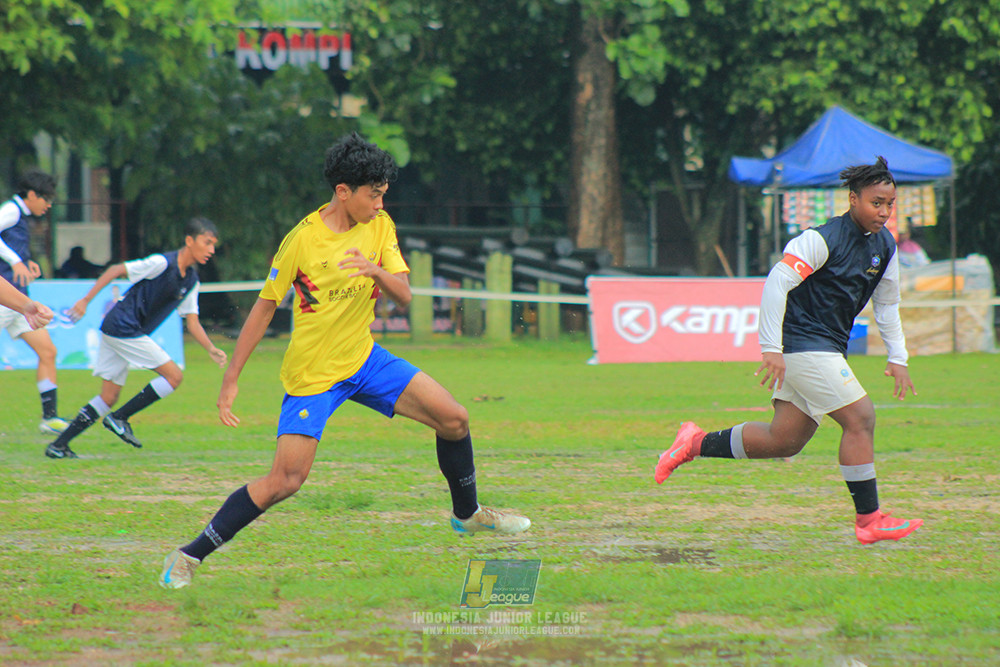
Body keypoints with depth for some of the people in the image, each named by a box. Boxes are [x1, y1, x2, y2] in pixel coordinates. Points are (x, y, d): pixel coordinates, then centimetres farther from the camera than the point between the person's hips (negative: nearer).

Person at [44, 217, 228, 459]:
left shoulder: (191, 281, 11)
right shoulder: (163, 263, -14)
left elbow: (192, 322, 15)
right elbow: (116, 270, -11)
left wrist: (211, 349, 0)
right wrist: (86, 300, -14)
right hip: (123, 328, -9)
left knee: (109, 398, 9)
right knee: (174, 375, -9)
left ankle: (58, 445, 10)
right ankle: (119, 418, -4)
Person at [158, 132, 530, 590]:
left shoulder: (379, 226, -2)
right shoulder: (302, 240, -17)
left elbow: (403, 295, -6)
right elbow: (264, 308, -10)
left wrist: (377, 271, -29)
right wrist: (230, 380, -10)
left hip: (364, 359, 6)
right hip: (312, 375, -6)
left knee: (454, 418, -2)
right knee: (286, 480, -16)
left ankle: (467, 514, 24)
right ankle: (188, 558, -8)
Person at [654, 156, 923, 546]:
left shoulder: (885, 246, 9)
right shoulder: (823, 239, -17)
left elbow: (887, 304, 22)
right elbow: (776, 283, -19)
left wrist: (897, 358, 17)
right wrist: (771, 349, -23)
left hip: (826, 349, 9)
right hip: (802, 343, -9)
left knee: (783, 442, 8)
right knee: (860, 418, -15)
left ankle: (697, 444, 21)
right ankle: (868, 520, -10)